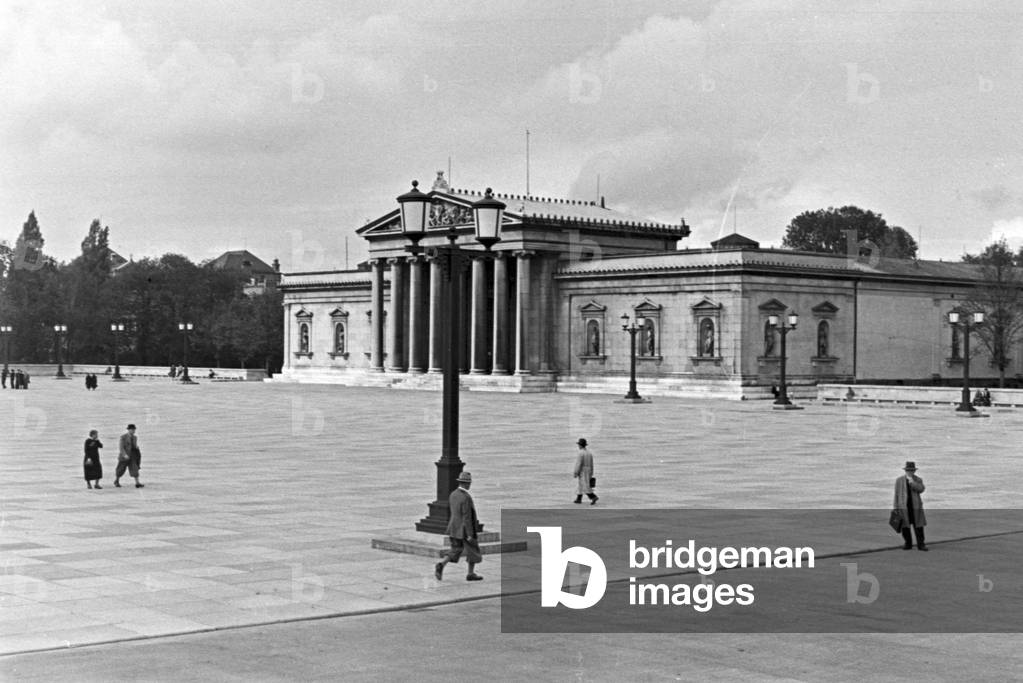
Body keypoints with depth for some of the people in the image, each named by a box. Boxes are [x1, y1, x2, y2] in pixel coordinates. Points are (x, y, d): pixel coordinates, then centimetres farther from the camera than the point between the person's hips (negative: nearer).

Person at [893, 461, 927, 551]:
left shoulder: (918, 480, 4)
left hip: (915, 507, 0)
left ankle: (920, 544, 2)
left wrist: (911, 481, -22)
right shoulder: (899, 480, 3)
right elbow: (896, 494, 5)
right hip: (903, 507, 0)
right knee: (905, 526, 1)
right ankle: (908, 544, 12)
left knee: (918, 526, -3)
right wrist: (895, 508, 2)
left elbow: (921, 489, -14)